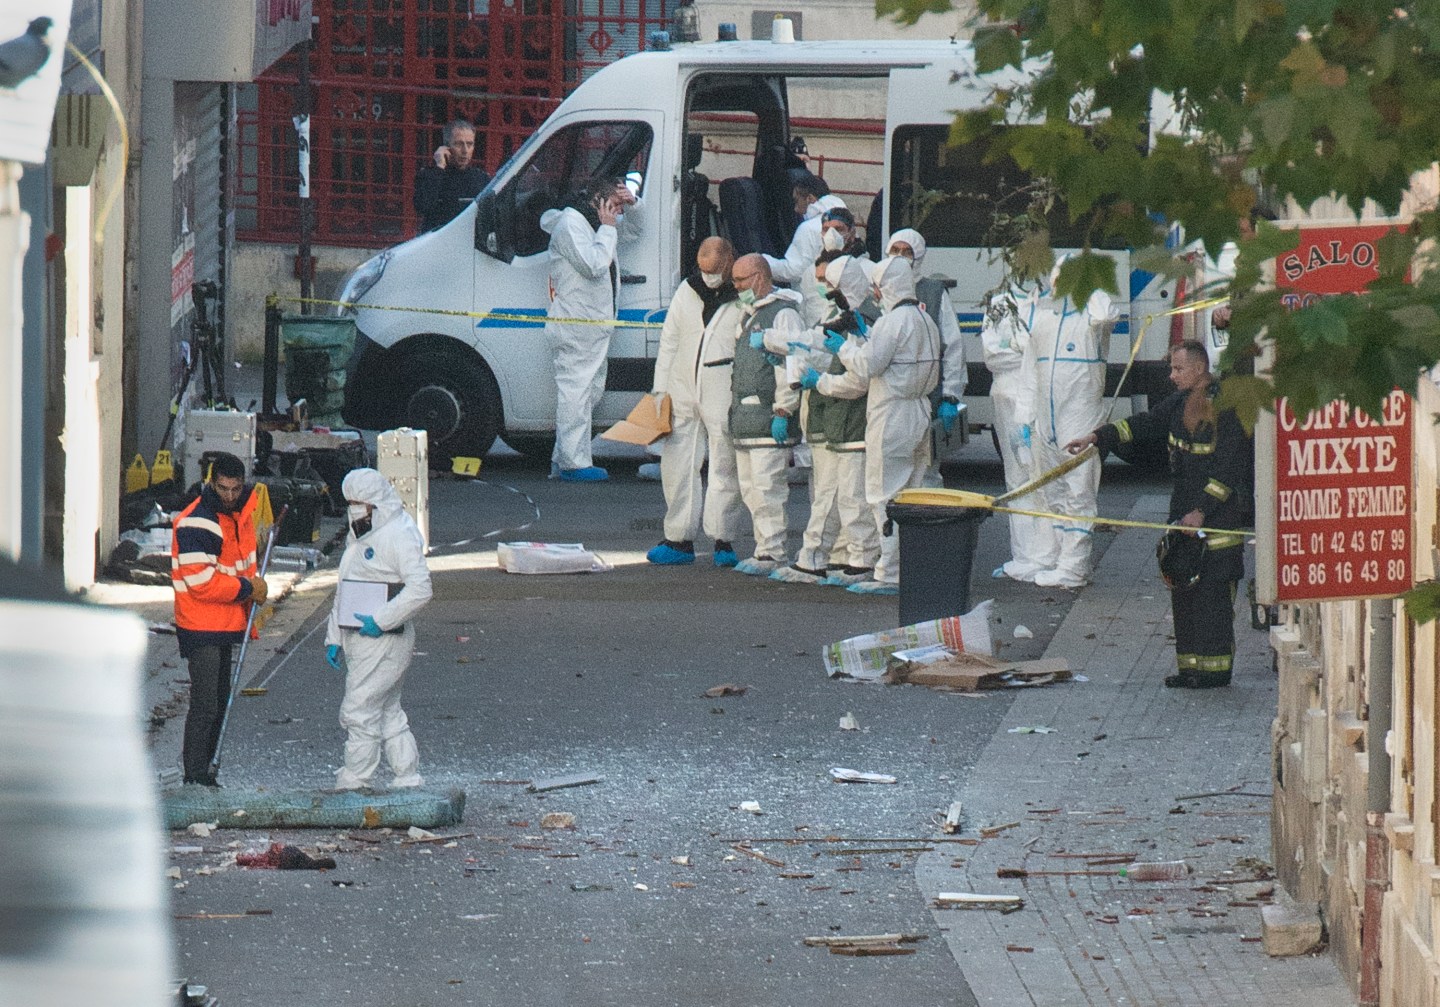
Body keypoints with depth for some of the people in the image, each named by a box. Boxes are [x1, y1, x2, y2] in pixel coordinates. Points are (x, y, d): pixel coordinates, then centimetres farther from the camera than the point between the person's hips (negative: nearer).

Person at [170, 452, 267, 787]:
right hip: (201, 627, -9)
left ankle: (201, 769, 23)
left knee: (219, 700, 15)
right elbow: (201, 582, -24)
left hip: (227, 624, 9)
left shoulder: (241, 514, 9)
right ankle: (195, 778, -6)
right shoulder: (196, 523, -19)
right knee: (205, 705, -10)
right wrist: (248, 589, -16)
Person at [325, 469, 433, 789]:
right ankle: (409, 780, 18)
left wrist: (380, 620, -22)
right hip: (357, 640, 10)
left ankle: (352, 784, -6)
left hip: (384, 640, -10)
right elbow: (343, 592, 25)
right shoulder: (357, 536, 19)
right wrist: (334, 638, 19)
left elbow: (420, 589, -21)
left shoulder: (399, 534, -11)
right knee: (387, 713, 13)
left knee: (359, 712, -10)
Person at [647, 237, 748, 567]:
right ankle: (679, 539, 11)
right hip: (683, 397, 5)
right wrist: (661, 390, 10)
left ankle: (724, 540, 8)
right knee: (677, 466, 4)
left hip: (726, 400, -5)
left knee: (725, 469, 0)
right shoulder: (687, 291, 11)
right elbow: (668, 342, 16)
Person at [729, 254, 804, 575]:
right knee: (750, 489, 11)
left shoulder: (783, 314, -10)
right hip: (746, 418, 10)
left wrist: (783, 411, -21)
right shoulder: (750, 315, 22)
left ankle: (773, 555, -10)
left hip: (769, 416, -10)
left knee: (767, 488, -11)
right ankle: (764, 550, 17)